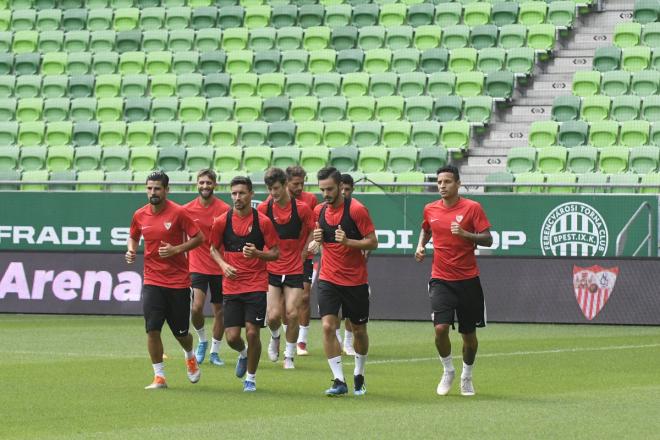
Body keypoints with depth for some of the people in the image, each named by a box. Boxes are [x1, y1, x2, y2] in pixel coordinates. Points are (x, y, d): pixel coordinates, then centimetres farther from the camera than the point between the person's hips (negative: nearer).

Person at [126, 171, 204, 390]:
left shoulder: (178, 213, -9)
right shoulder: (140, 215, 3)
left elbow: (199, 237, -7)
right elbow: (133, 237, 22)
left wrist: (176, 249, -19)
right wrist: (131, 250, 1)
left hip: (178, 282, -3)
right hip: (152, 280, 3)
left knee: (181, 332, 6)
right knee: (152, 329, -11)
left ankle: (190, 357, 40)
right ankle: (159, 377, -1)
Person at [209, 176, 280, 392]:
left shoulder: (262, 221, -4)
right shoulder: (222, 222, 1)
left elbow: (275, 253, 1)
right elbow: (214, 249, 14)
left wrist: (257, 253, -19)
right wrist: (223, 265, -5)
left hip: (256, 286, -2)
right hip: (231, 286, 2)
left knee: (252, 332, -8)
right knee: (232, 336, -3)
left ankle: (251, 378, 12)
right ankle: (243, 354, 34)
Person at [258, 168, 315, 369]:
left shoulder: (302, 208, -8)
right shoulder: (264, 208, -4)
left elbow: (312, 232, 7)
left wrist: (302, 256, 1)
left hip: (295, 270, -1)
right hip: (271, 269, 1)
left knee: (292, 314, -7)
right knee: (273, 315, -9)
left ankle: (289, 356, 10)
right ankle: (275, 337, 25)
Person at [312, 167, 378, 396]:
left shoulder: (356, 209, -12)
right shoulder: (320, 210, 4)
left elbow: (373, 242, -11)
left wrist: (347, 241, -26)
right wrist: (317, 238, -3)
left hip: (355, 280, -3)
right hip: (328, 280, 3)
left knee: (359, 330, 9)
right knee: (327, 326, -13)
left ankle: (359, 375, 31)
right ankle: (339, 381, -10)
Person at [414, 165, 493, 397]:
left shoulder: (472, 208, -6)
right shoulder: (430, 210, 5)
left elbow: (487, 239, -10)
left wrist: (465, 234, -25)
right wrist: (421, 246, 7)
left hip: (468, 279, -1)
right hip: (441, 279, 1)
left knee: (469, 334, 6)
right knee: (440, 328, -15)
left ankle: (467, 376, 28)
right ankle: (448, 371, 9)